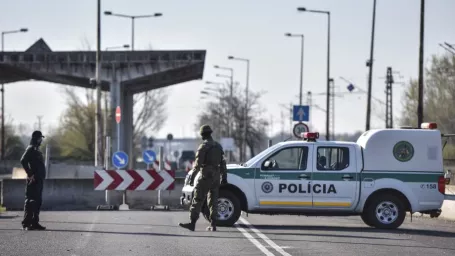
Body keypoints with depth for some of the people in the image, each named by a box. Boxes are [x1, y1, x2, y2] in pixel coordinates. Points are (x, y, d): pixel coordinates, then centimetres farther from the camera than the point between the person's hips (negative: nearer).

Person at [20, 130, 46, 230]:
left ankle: (35, 222, 16)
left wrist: (42, 176, 15)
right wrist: (30, 174, -20)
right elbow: (23, 161, -22)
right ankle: (26, 223, -10)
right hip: (33, 180, -10)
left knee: (37, 201, 11)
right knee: (30, 201, -10)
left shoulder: (36, 149, 20)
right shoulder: (31, 149, -10)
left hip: (39, 180, 10)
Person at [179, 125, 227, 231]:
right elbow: (223, 163, 16)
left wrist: (192, 176, -8)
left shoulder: (203, 146, -9)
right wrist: (224, 177, 19)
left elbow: (198, 163, -13)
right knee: (213, 201, 10)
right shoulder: (218, 146, 13)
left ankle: (192, 223, -15)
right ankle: (213, 225, 7)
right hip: (216, 176, 7)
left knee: (198, 200, -8)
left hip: (206, 176, -7)